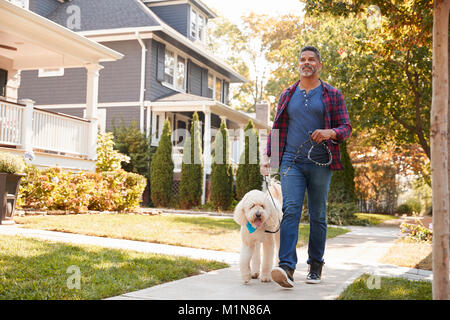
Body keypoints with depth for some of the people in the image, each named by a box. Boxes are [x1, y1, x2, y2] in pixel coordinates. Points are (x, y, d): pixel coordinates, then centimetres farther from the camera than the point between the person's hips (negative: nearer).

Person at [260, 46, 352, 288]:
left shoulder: (332, 95, 8)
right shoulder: (287, 95, 15)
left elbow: (346, 128, 5)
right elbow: (277, 129, 18)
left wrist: (330, 133, -17)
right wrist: (267, 155, 6)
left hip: (320, 163, -1)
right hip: (291, 161, 1)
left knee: (317, 216, 6)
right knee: (291, 211, -14)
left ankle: (315, 266, 18)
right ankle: (287, 268, -22)